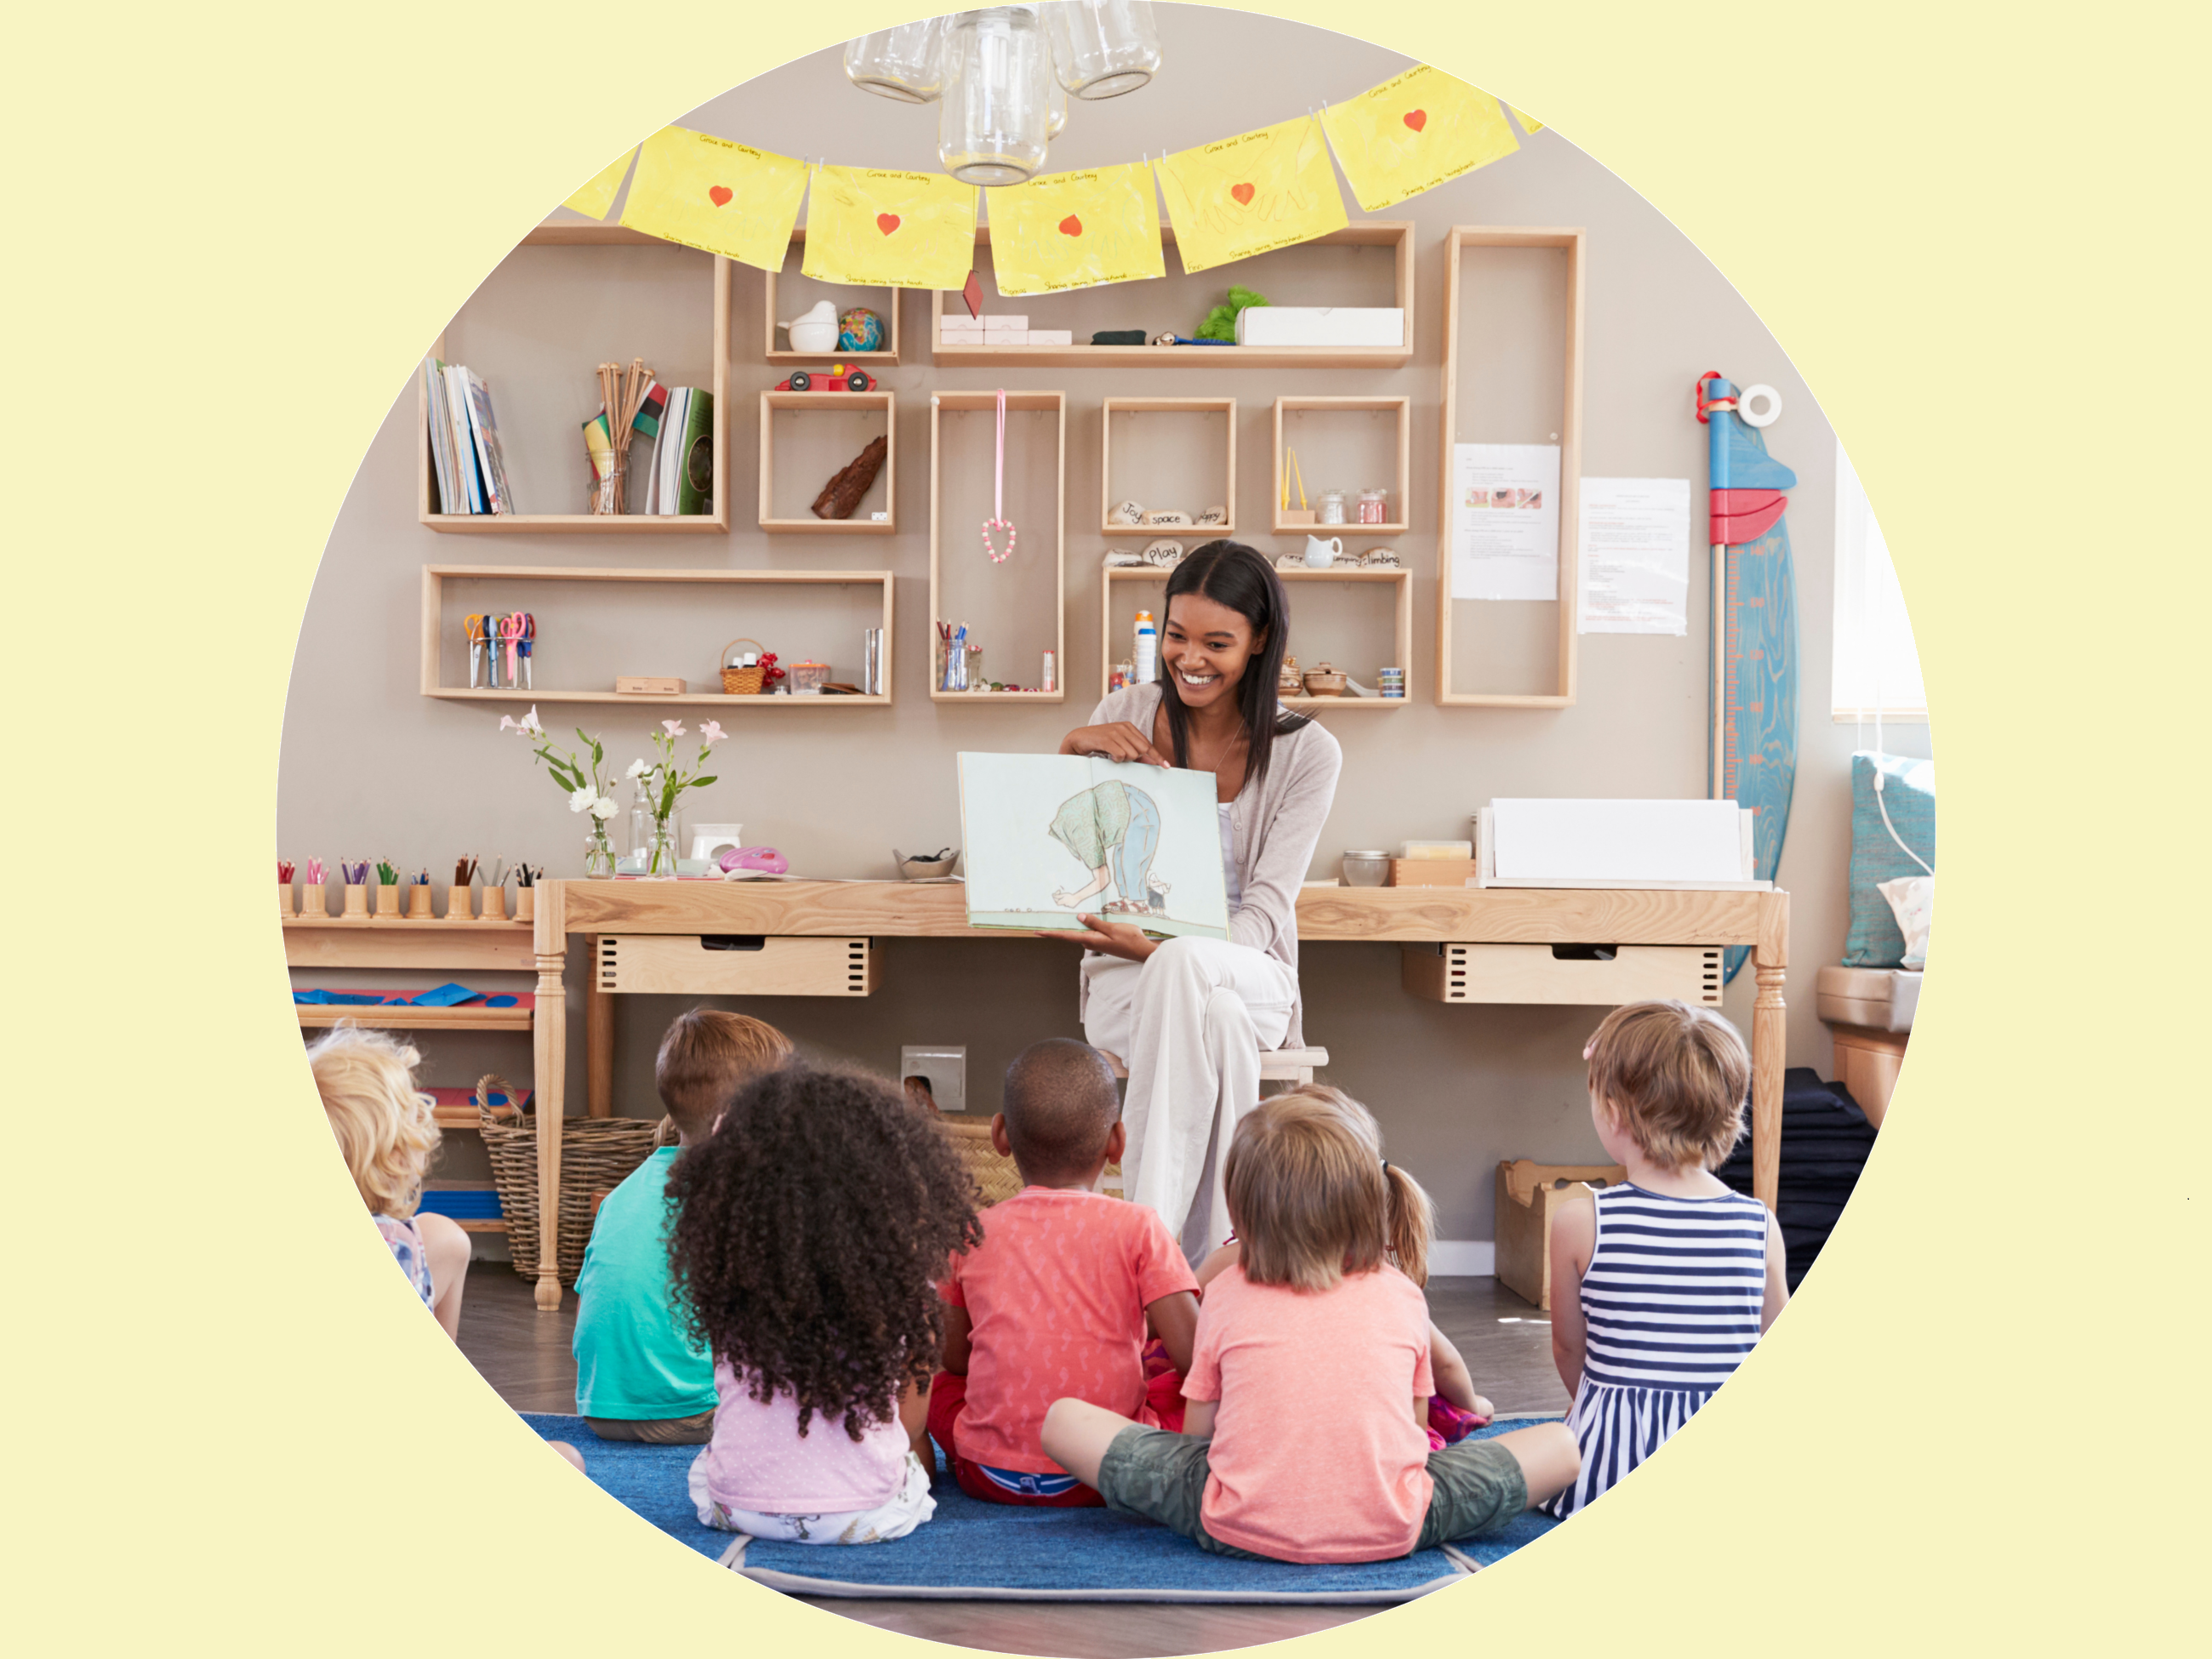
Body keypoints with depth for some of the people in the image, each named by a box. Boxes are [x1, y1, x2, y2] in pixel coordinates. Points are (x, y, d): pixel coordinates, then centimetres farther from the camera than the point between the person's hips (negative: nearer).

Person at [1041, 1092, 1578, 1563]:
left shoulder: (1226, 1293, 8)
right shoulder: (1402, 1294, 9)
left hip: (1241, 1530, 0)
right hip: (1388, 1532, 0)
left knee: (1064, 1419, 12)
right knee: (1564, 1443, 15)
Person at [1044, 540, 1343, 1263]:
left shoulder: (1306, 753, -1)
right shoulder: (1125, 715, 5)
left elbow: (1266, 909, -9)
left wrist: (1162, 948, -28)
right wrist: (1071, 750, -7)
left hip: (1247, 973, -1)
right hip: (1128, 979, 1)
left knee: (1184, 969, -40)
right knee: (1214, 1016, -38)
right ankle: (1211, 1250, -38)